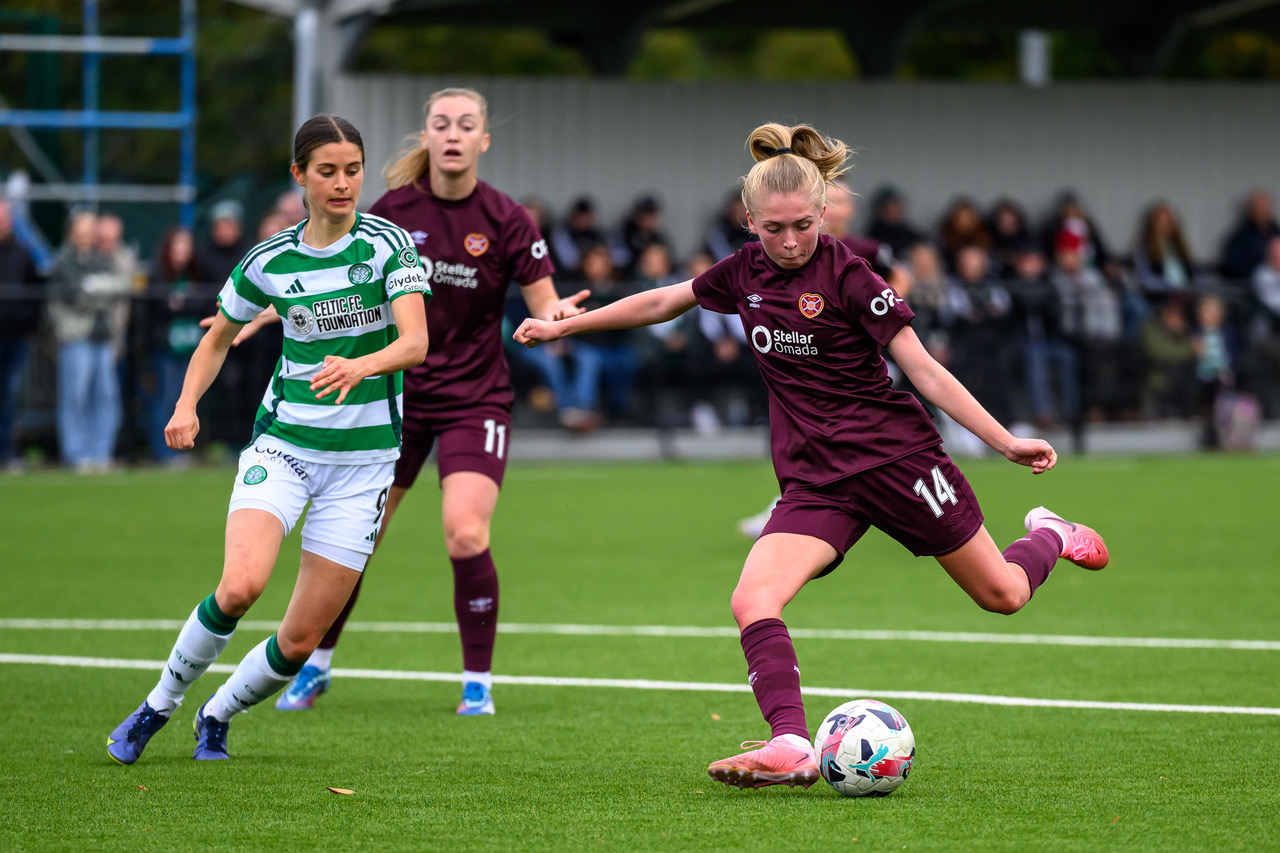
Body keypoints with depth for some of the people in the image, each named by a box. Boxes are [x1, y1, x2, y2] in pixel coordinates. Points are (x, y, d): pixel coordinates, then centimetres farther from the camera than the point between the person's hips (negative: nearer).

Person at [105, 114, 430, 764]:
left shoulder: (389, 244, -6)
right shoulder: (270, 261, 1)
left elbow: (415, 343, -18)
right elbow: (218, 338, 17)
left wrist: (361, 367, -38)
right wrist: (186, 404, 0)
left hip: (364, 457, 0)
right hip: (283, 442, 0)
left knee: (301, 640, -1)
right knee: (240, 585, -26)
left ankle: (216, 717, 27)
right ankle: (159, 705, -4)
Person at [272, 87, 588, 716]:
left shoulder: (506, 220, -9)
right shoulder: (394, 209, -2)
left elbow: (544, 304, -7)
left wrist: (558, 312, -30)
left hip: (474, 398, -2)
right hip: (396, 390, 2)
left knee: (466, 536, -19)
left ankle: (478, 682, -1)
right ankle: (315, 666, 25)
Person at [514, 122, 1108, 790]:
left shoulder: (847, 277, -13)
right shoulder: (745, 273, 3)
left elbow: (923, 368, -11)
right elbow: (661, 303, 20)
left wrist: (1006, 441, -16)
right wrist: (561, 326, 25)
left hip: (894, 454, -4)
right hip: (814, 479, 4)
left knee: (1001, 594, 8)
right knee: (751, 602, -22)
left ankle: (1049, 536, 42)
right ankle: (791, 748, -30)